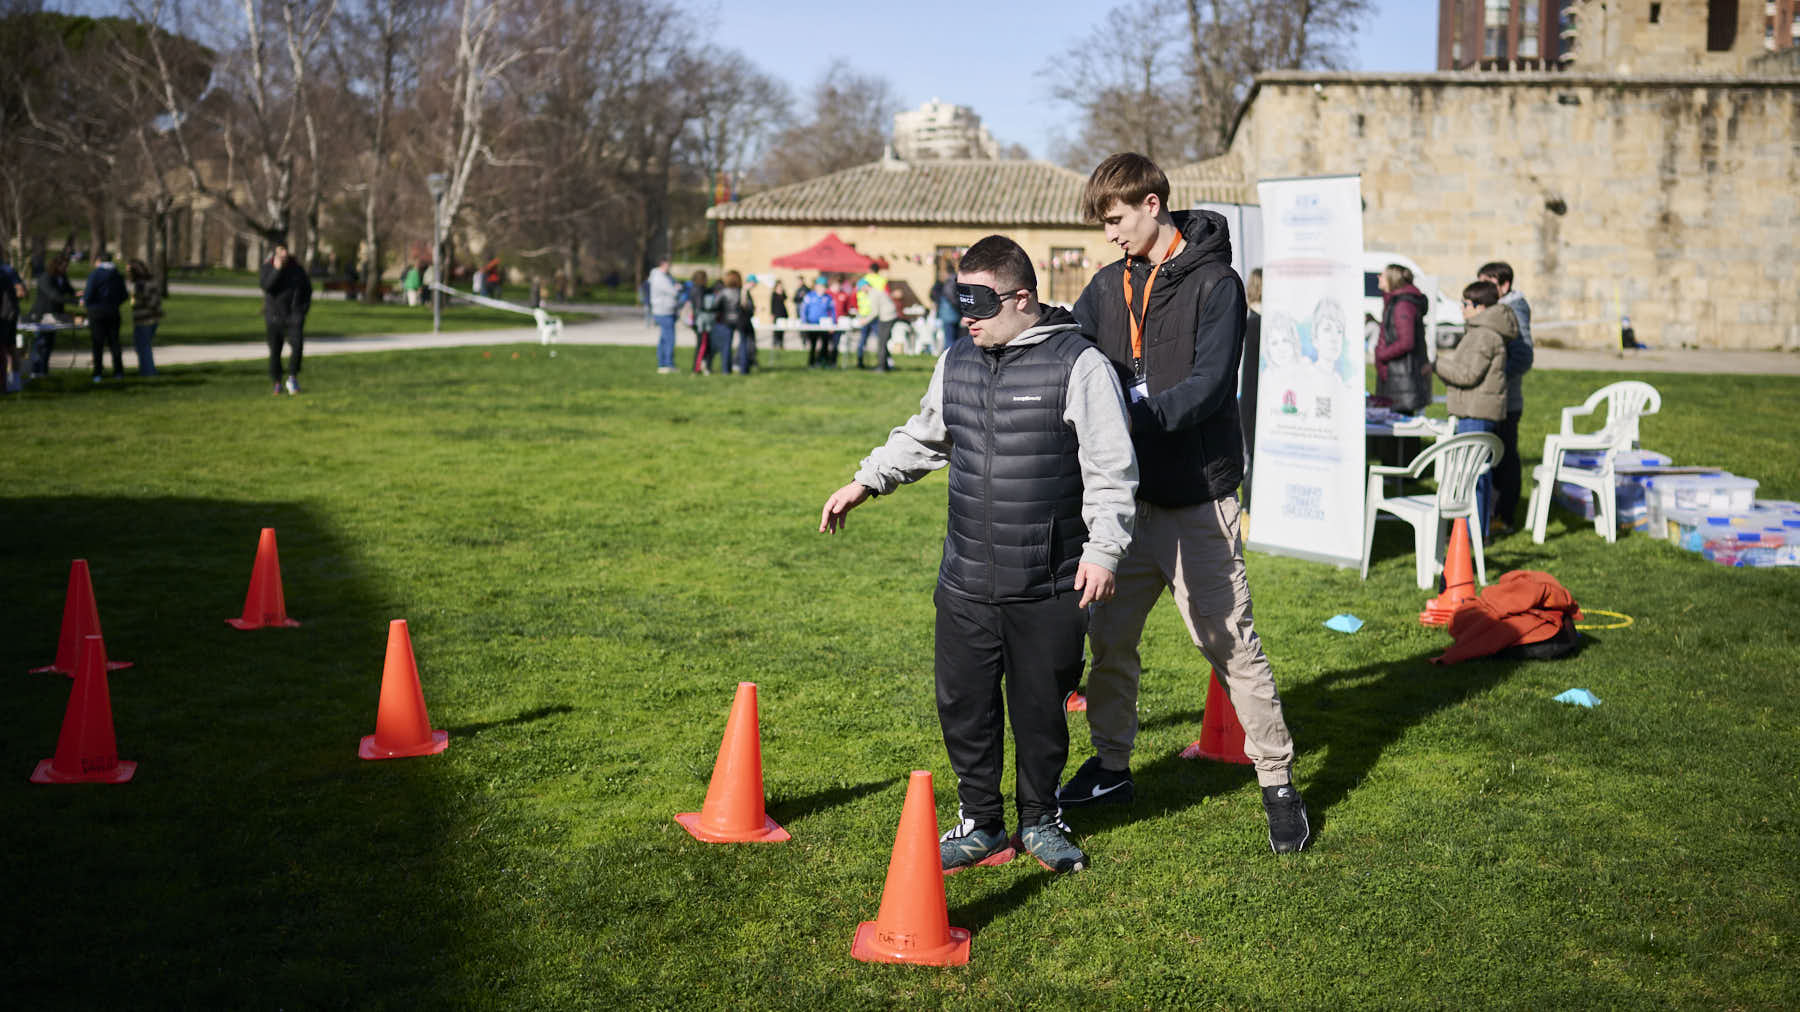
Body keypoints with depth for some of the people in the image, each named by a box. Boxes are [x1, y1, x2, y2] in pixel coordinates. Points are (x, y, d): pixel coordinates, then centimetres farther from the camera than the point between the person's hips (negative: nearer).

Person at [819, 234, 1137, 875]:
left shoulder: (1079, 366, -9)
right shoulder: (957, 364, 8)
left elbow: (1111, 469, -10)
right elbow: (923, 439, 26)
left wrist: (1103, 548, -15)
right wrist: (866, 483, 24)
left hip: (1050, 588, -5)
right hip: (965, 584, 5)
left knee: (1041, 708, 9)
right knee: (963, 704, 9)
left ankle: (1040, 820, 29)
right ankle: (980, 822, 26)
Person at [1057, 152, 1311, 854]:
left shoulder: (1215, 283, -9)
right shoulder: (1111, 284, 10)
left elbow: (1209, 385, -19)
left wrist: (1131, 419, -29)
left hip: (1195, 495, -6)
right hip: (1128, 493, 6)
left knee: (1231, 643, -2)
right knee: (1108, 637, 11)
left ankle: (1278, 782, 11)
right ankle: (1111, 766, 28)